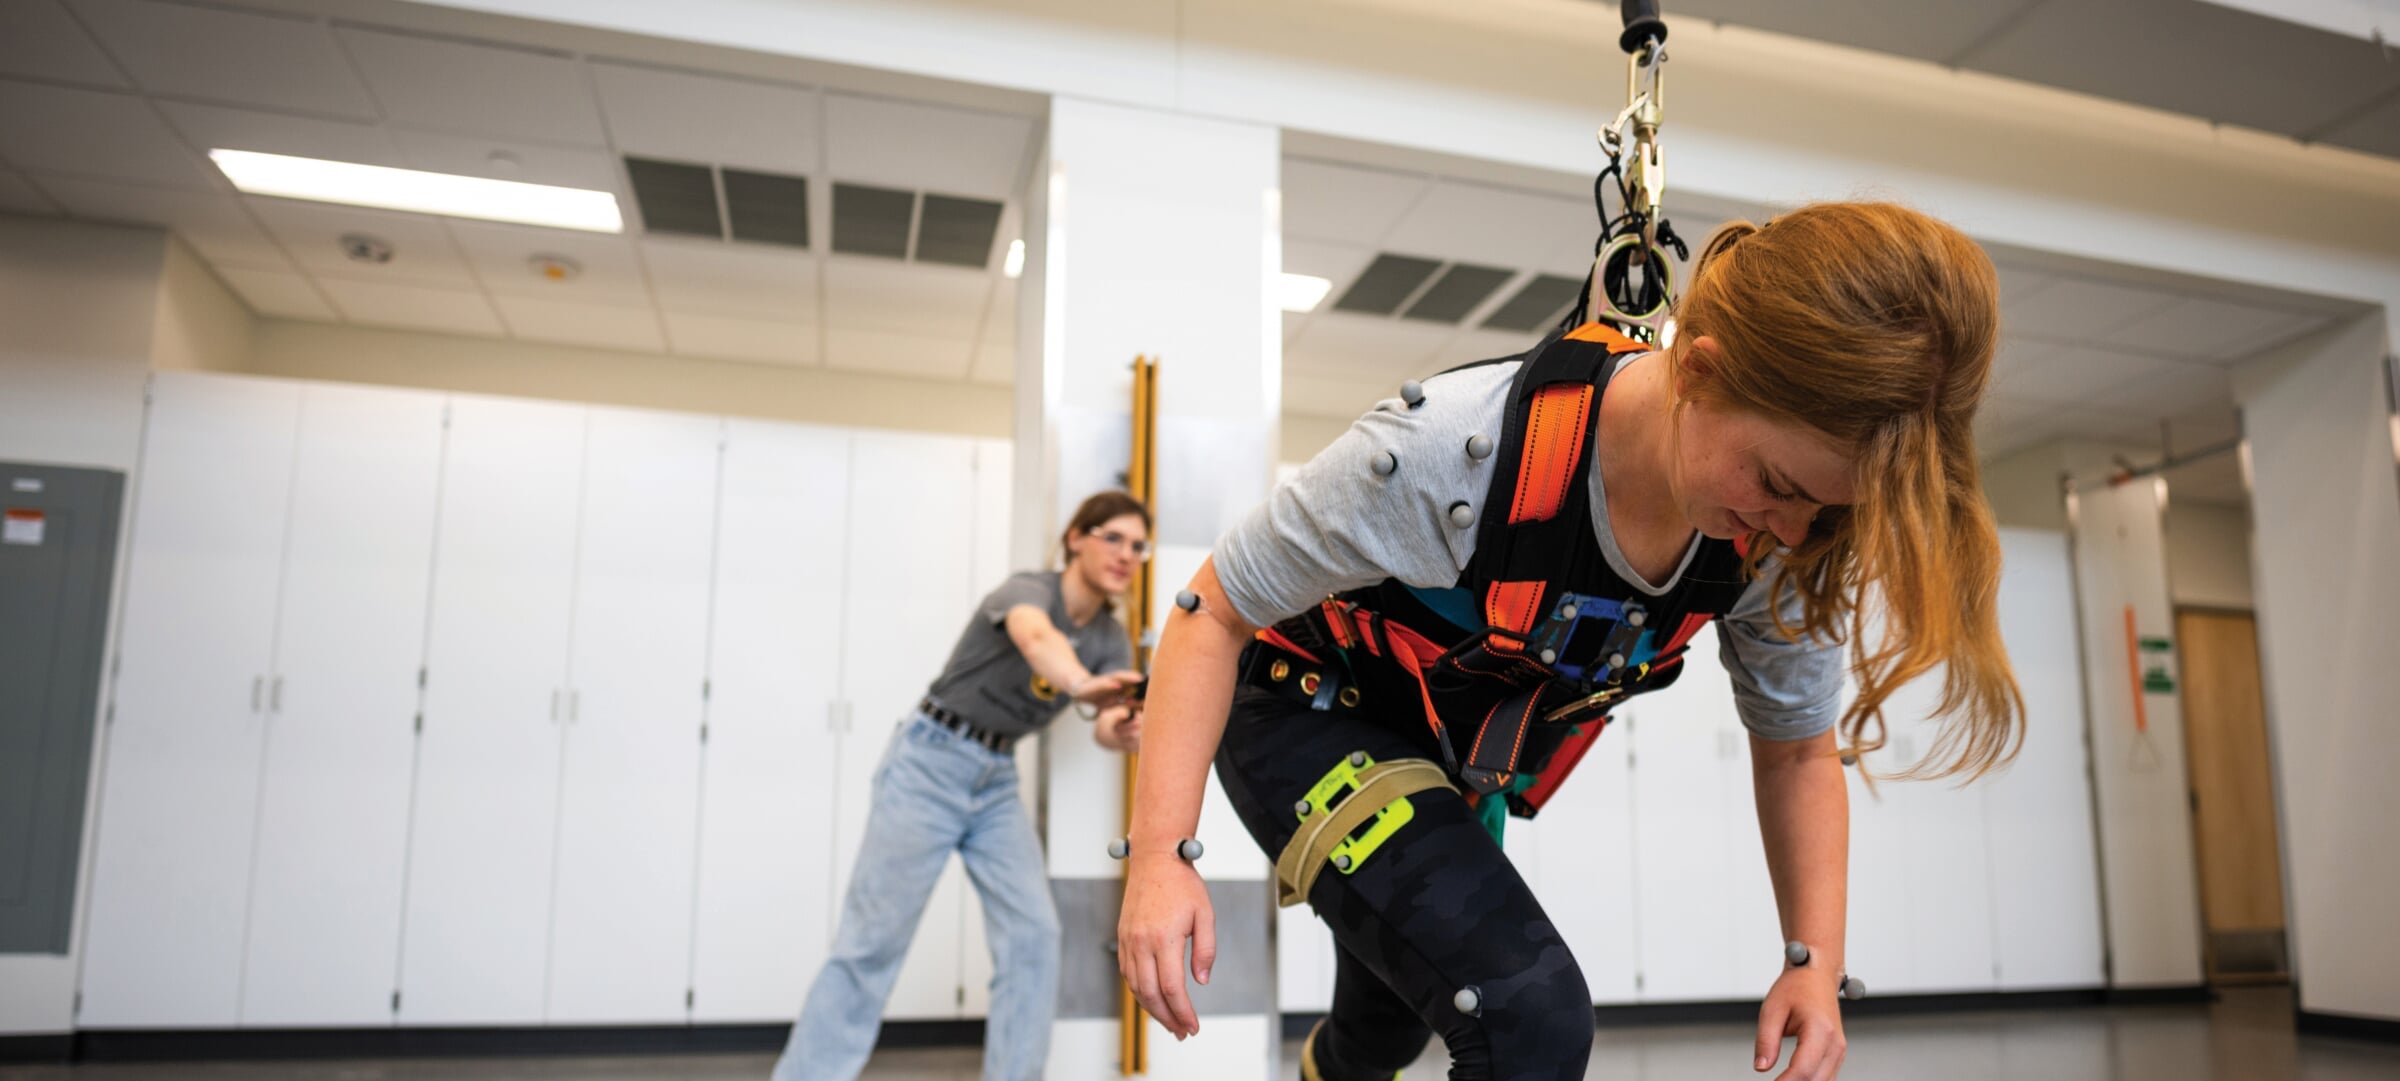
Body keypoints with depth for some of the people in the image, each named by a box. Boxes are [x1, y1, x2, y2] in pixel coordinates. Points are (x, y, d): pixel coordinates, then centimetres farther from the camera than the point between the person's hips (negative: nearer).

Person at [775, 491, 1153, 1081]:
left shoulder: (1111, 640, 1)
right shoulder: (1030, 588, -17)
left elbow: (1107, 726, -16)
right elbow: (1035, 636, -42)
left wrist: (1124, 731, -41)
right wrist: (1081, 684, -63)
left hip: (997, 779, 6)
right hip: (931, 762, -6)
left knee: (1033, 933, -4)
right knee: (874, 937, -7)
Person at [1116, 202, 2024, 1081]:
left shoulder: (1784, 542, -21)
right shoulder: (1455, 450, -37)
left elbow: (1798, 751, -3)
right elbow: (1216, 611, -27)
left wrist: (1817, 961, -14)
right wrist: (1160, 855, -34)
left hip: (1459, 764, 6)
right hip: (1313, 715, -5)